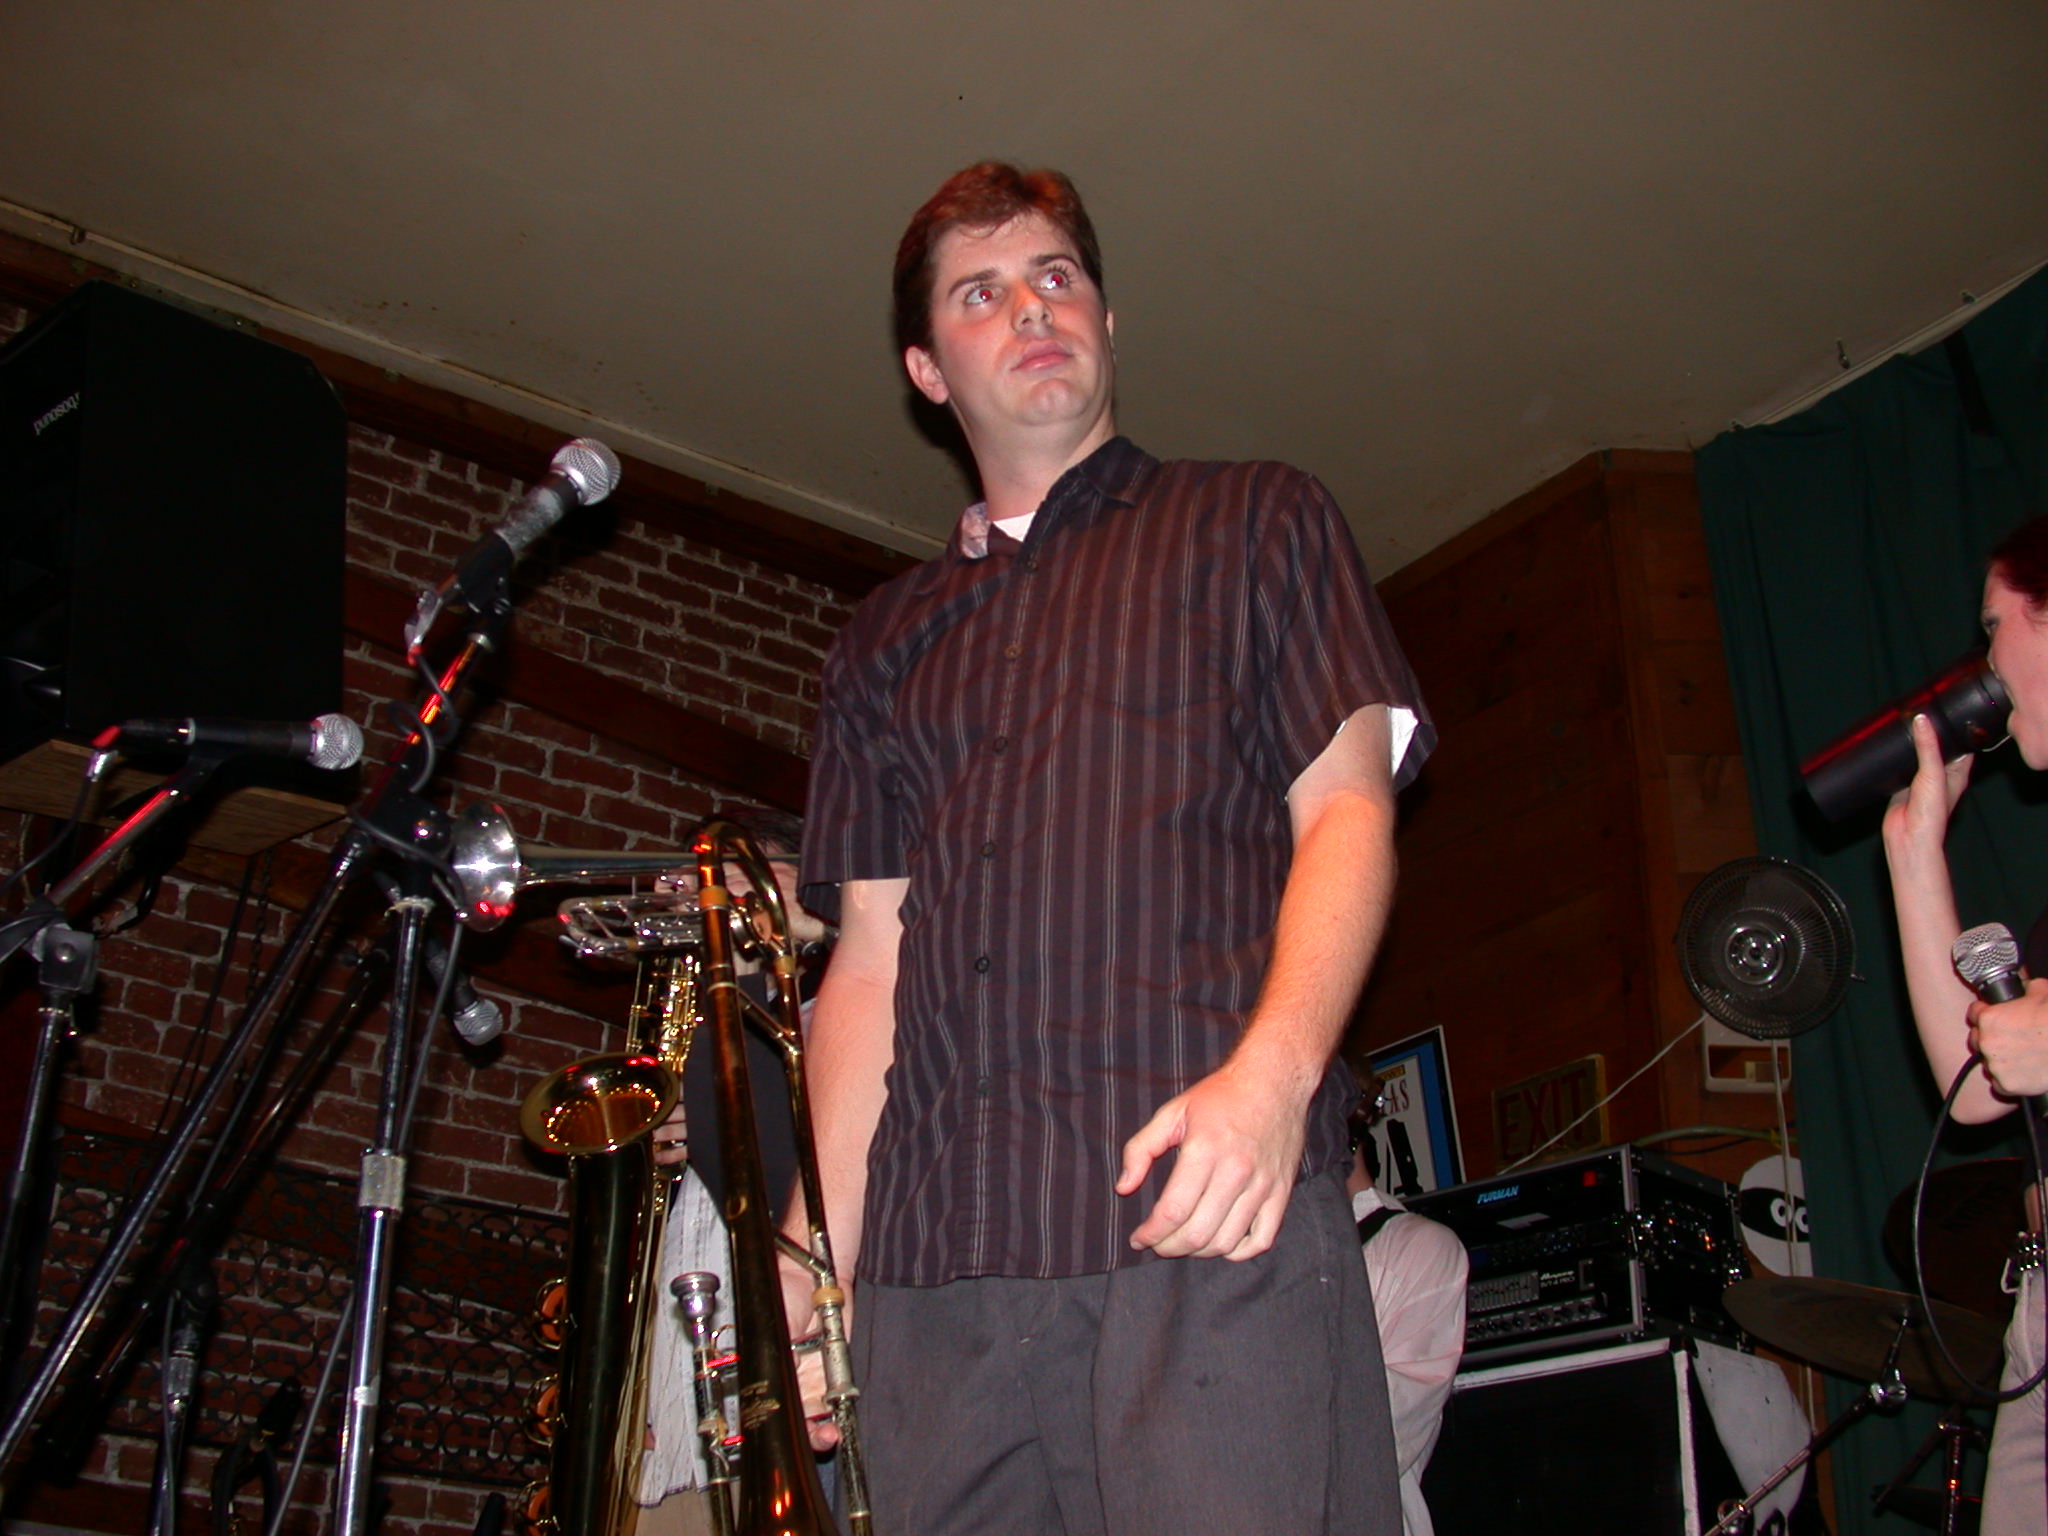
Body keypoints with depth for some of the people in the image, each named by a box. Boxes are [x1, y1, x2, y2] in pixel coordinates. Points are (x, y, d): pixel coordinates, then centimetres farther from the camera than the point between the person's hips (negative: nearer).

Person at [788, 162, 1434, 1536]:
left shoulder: (1256, 522, 16)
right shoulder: (888, 641, 25)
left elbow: (1349, 805, 3)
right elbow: (871, 952, 19)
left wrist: (1273, 1071, -15)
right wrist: (817, 1253, 8)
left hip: (1215, 1214, -3)